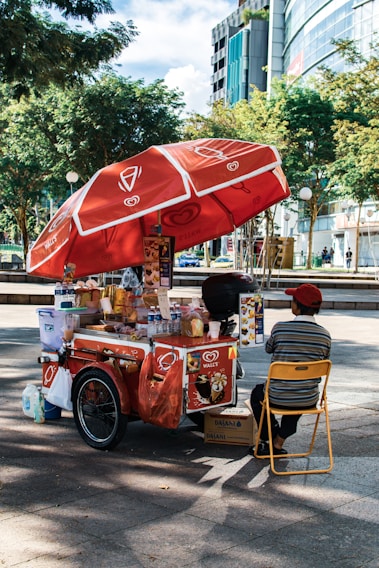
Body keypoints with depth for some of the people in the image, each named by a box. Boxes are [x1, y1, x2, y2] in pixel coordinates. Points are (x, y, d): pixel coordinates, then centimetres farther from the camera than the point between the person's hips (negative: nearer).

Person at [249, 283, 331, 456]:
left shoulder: (280, 328, -16)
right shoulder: (325, 335, -9)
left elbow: (268, 348, 5)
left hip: (278, 397, -2)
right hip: (309, 401, 3)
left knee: (257, 393, 32)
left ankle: (270, 440, 29)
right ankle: (279, 442, 35)